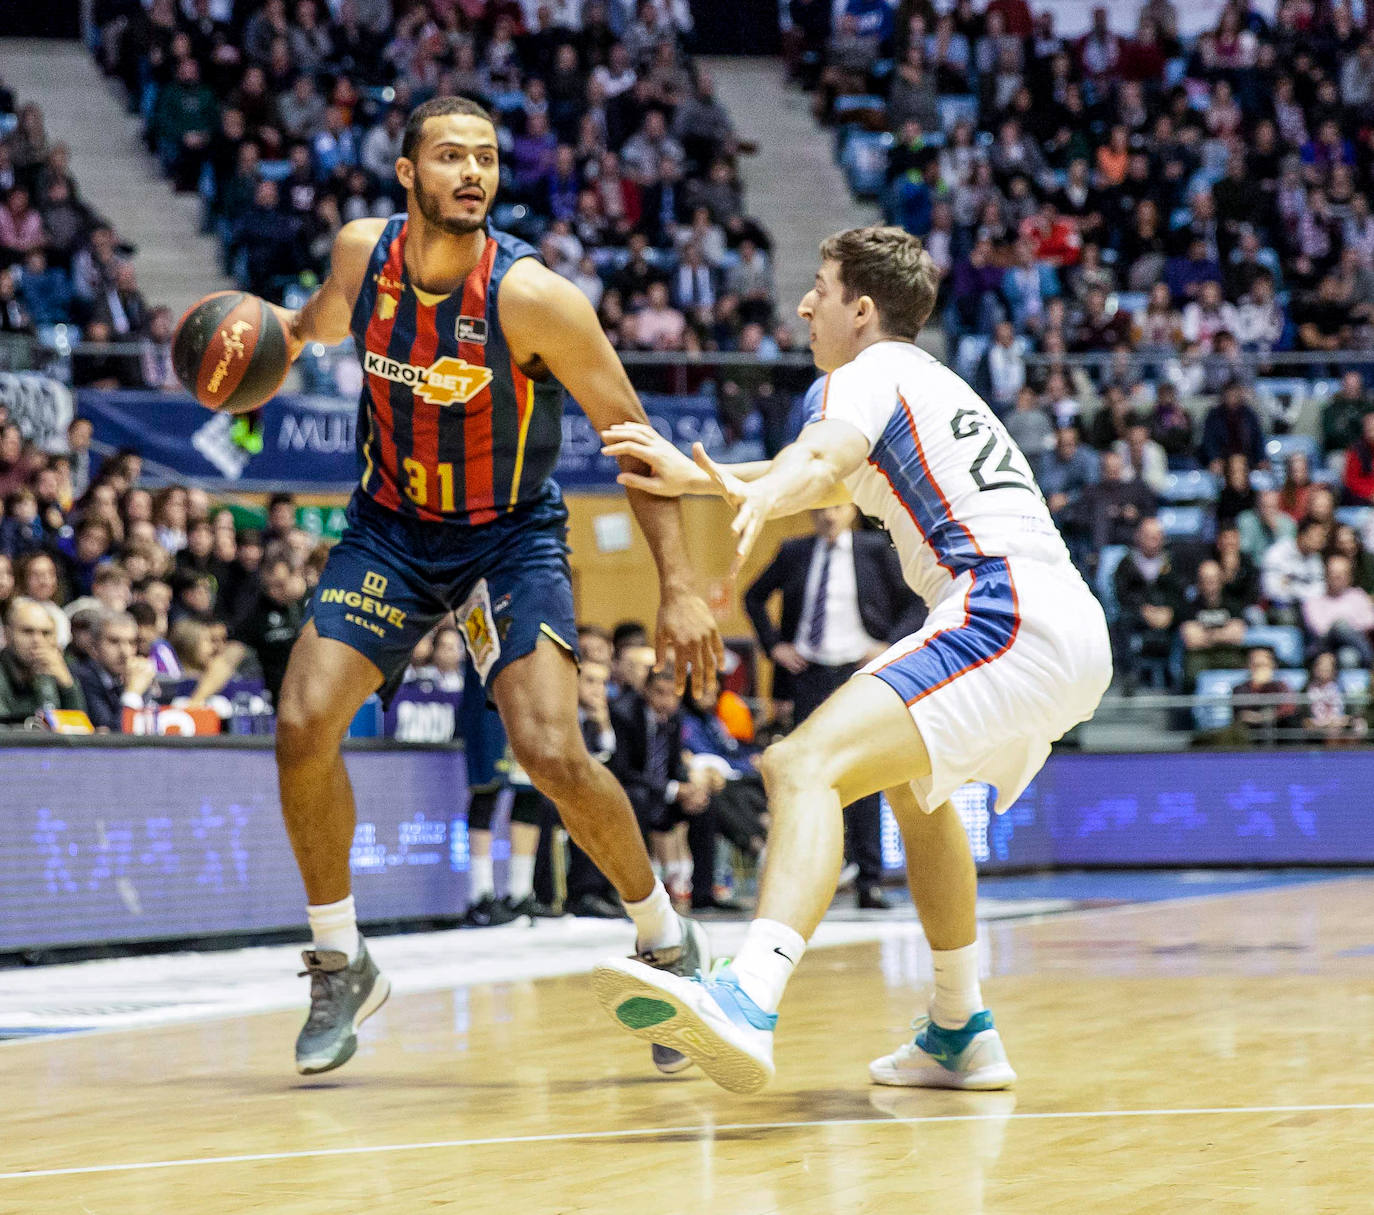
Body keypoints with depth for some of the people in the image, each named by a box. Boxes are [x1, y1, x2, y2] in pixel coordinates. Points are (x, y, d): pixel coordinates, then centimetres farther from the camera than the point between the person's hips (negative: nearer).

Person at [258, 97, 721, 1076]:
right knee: (303, 725, -11)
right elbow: (328, 317, 16)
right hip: (390, 526, 4)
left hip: (511, 535, -4)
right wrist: (280, 333, -8)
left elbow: (631, 437, -17)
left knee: (553, 752, -20)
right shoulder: (365, 250, -10)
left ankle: (669, 945, 4)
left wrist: (679, 587, -23)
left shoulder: (533, 297, -24)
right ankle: (341, 966, 9)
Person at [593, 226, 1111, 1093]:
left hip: (1007, 614, -10)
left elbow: (823, 459, -20)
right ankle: (962, 1036, 37)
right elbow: (838, 479, 50)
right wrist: (699, 477, 50)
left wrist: (757, 499, -41)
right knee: (910, 778, 36)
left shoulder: (868, 373, 5)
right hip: (1076, 633, 10)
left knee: (808, 766, -26)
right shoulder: (928, 382, 32)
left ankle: (748, 1002, -51)